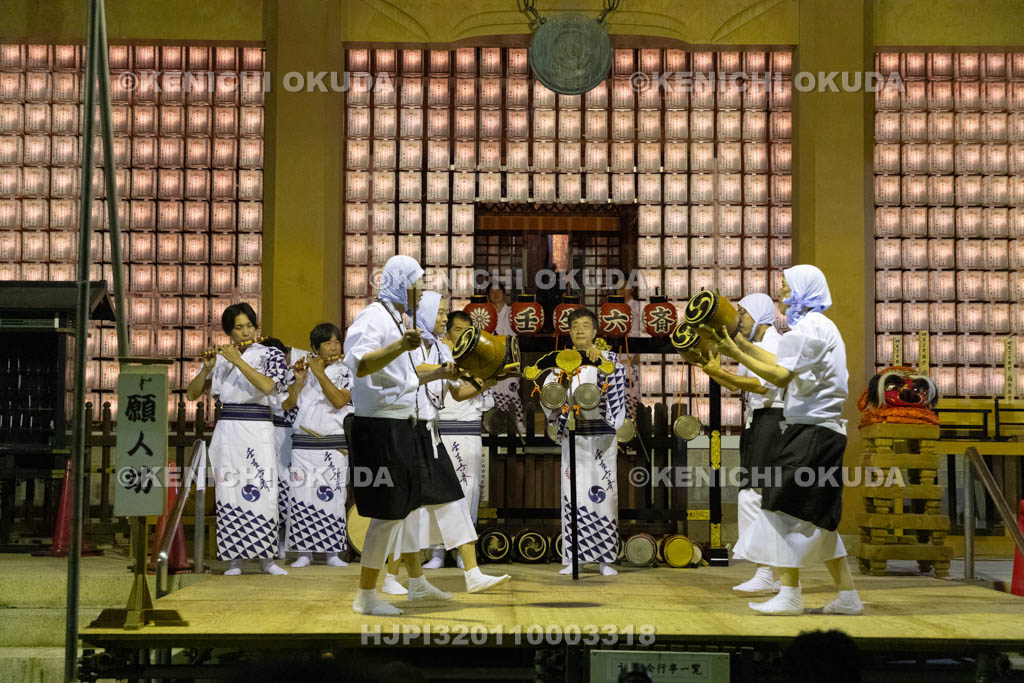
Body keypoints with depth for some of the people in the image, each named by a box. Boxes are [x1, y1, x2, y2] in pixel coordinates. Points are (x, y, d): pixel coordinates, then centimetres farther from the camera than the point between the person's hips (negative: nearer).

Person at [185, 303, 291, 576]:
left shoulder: (268, 354, 5)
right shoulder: (221, 358, 11)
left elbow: (267, 386, -15)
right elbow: (192, 394, 10)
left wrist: (238, 361, -16)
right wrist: (206, 368, -6)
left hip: (258, 432, -2)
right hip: (227, 431, 2)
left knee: (262, 492, -6)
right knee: (230, 493, 0)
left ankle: (265, 557, 2)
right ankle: (234, 559, 5)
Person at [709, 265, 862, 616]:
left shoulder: (809, 327, -12)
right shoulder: (823, 326, 21)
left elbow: (781, 376, -19)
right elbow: (786, 364, 20)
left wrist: (737, 354, -16)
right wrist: (745, 344, 17)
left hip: (811, 430, -10)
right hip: (828, 430, 10)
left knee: (787, 509, -8)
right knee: (817, 517, 13)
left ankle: (789, 595, -8)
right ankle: (848, 596, 13)